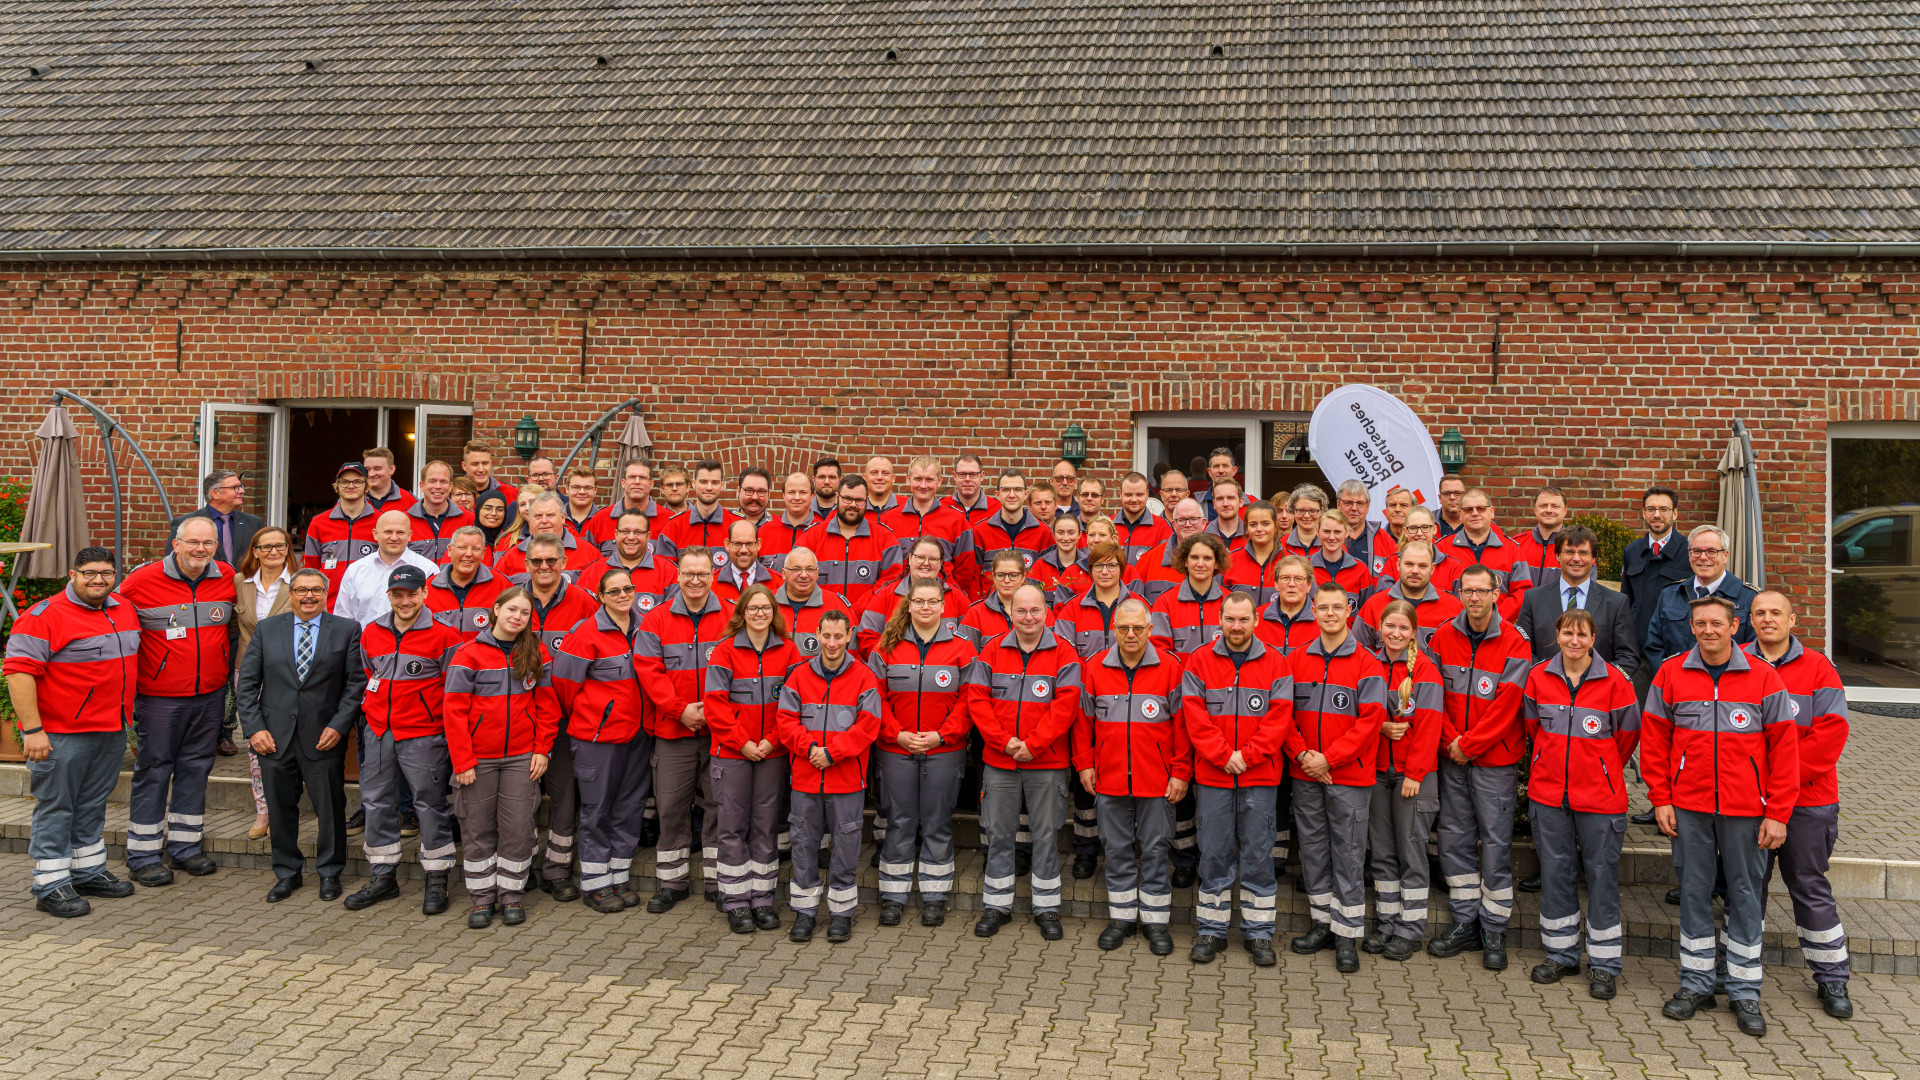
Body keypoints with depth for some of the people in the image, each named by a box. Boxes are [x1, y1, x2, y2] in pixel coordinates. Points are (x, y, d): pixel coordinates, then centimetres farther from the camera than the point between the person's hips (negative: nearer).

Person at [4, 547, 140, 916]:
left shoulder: (125, 609, 10)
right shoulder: (44, 616, -13)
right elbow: (19, 673, -18)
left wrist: (125, 717, 22)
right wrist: (32, 730, -22)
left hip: (112, 732, 7)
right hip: (62, 734, -7)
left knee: (92, 806, 16)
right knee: (55, 808, 2)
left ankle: (88, 872, 28)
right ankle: (51, 886, 9)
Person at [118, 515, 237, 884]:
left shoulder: (227, 578, 2)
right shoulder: (142, 580, -10)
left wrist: (226, 665, 16)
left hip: (210, 694, 4)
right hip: (160, 697, -4)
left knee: (196, 767, 11)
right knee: (153, 770, 3)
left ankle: (184, 845, 23)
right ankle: (142, 856, 12)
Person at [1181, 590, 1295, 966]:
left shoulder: (1276, 664, 4)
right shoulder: (1199, 662, 4)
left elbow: (1280, 719, -3)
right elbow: (1194, 716, -3)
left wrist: (1247, 756, -12)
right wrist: (1223, 755, -12)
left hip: (1260, 778, 0)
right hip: (1212, 776, 0)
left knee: (1258, 854, 5)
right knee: (1214, 854, 6)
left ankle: (1258, 932, 16)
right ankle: (1211, 931, 16)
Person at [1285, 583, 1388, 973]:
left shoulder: (1367, 665, -4)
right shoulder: (1296, 660, 6)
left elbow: (1369, 721, -10)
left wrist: (1328, 758, -15)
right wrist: (1302, 754, -10)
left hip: (1349, 777, -3)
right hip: (1305, 776, 4)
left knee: (1348, 854, 1)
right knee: (1313, 850, 11)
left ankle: (1348, 935, 9)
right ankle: (1323, 923, 24)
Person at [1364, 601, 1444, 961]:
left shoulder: (1425, 670, -6)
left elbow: (1427, 726, -10)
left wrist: (1414, 773, -14)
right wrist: (1381, 726, -10)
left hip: (1414, 773, -4)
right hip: (1377, 770, 4)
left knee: (1410, 850, 0)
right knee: (1381, 850, 9)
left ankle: (1410, 929, 9)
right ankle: (1387, 923, 19)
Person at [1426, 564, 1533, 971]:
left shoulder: (1514, 645, -8)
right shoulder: (1443, 638, 3)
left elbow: (1506, 707, -12)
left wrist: (1467, 744, -12)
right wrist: (1450, 740, -8)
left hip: (1495, 759, -4)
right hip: (1452, 758, 4)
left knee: (1495, 843, 1)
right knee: (1455, 838, 9)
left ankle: (1494, 933, 12)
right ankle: (1465, 923, 21)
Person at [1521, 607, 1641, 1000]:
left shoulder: (1615, 681, -7)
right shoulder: (1538, 678, 1)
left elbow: (1628, 733, 4)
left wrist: (1601, 769, 12)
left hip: (1600, 795, -2)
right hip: (1548, 792, 3)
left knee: (1602, 875, 3)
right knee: (1555, 871, 9)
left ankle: (1603, 964, 13)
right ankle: (1561, 954, 22)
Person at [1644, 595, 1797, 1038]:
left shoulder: (1764, 678, -2)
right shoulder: (1670, 674, 1)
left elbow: (1784, 748, -2)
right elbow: (1653, 738, 5)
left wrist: (1777, 814, -6)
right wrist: (1660, 799, 0)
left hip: (1746, 810, -1)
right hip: (1688, 807, 1)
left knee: (1746, 895, 6)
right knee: (1693, 892, 8)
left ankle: (1744, 992, 17)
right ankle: (1696, 984, 20)